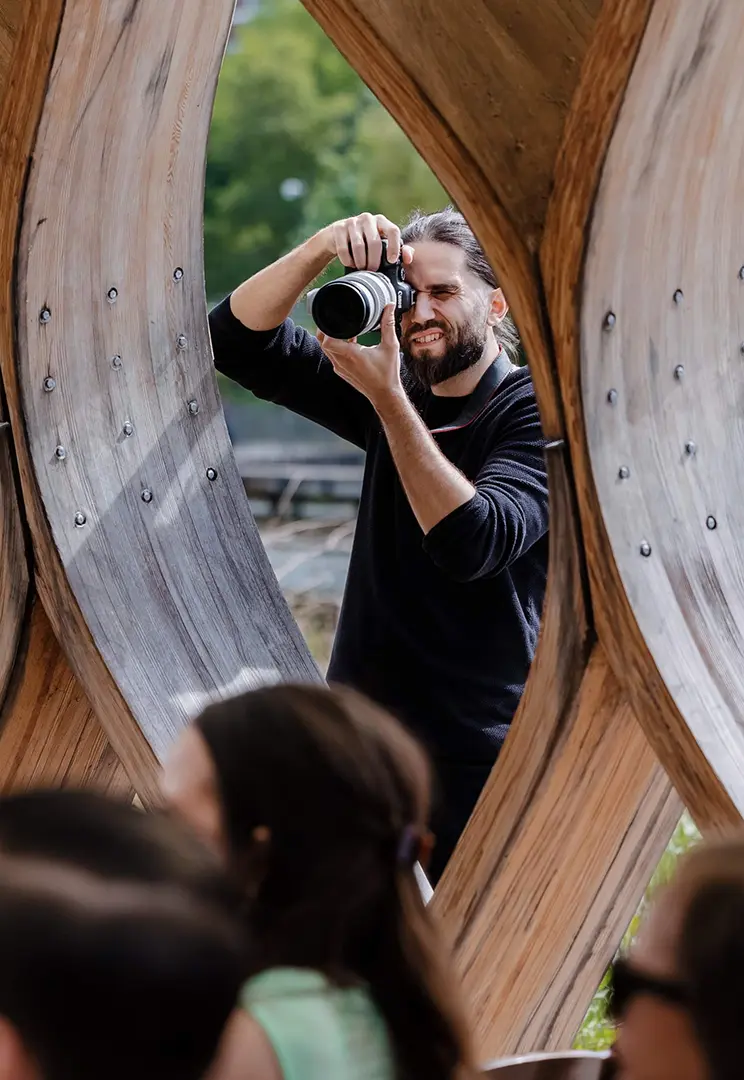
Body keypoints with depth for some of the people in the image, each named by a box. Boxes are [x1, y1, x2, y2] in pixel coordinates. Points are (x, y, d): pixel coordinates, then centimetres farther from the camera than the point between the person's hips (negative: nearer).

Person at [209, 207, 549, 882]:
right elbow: (238, 340, 5)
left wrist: (388, 399, -26)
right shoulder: (394, 400, 8)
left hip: (479, 758, -5)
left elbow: (477, 543, -24)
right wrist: (321, 250, -12)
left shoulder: (537, 411, -8)